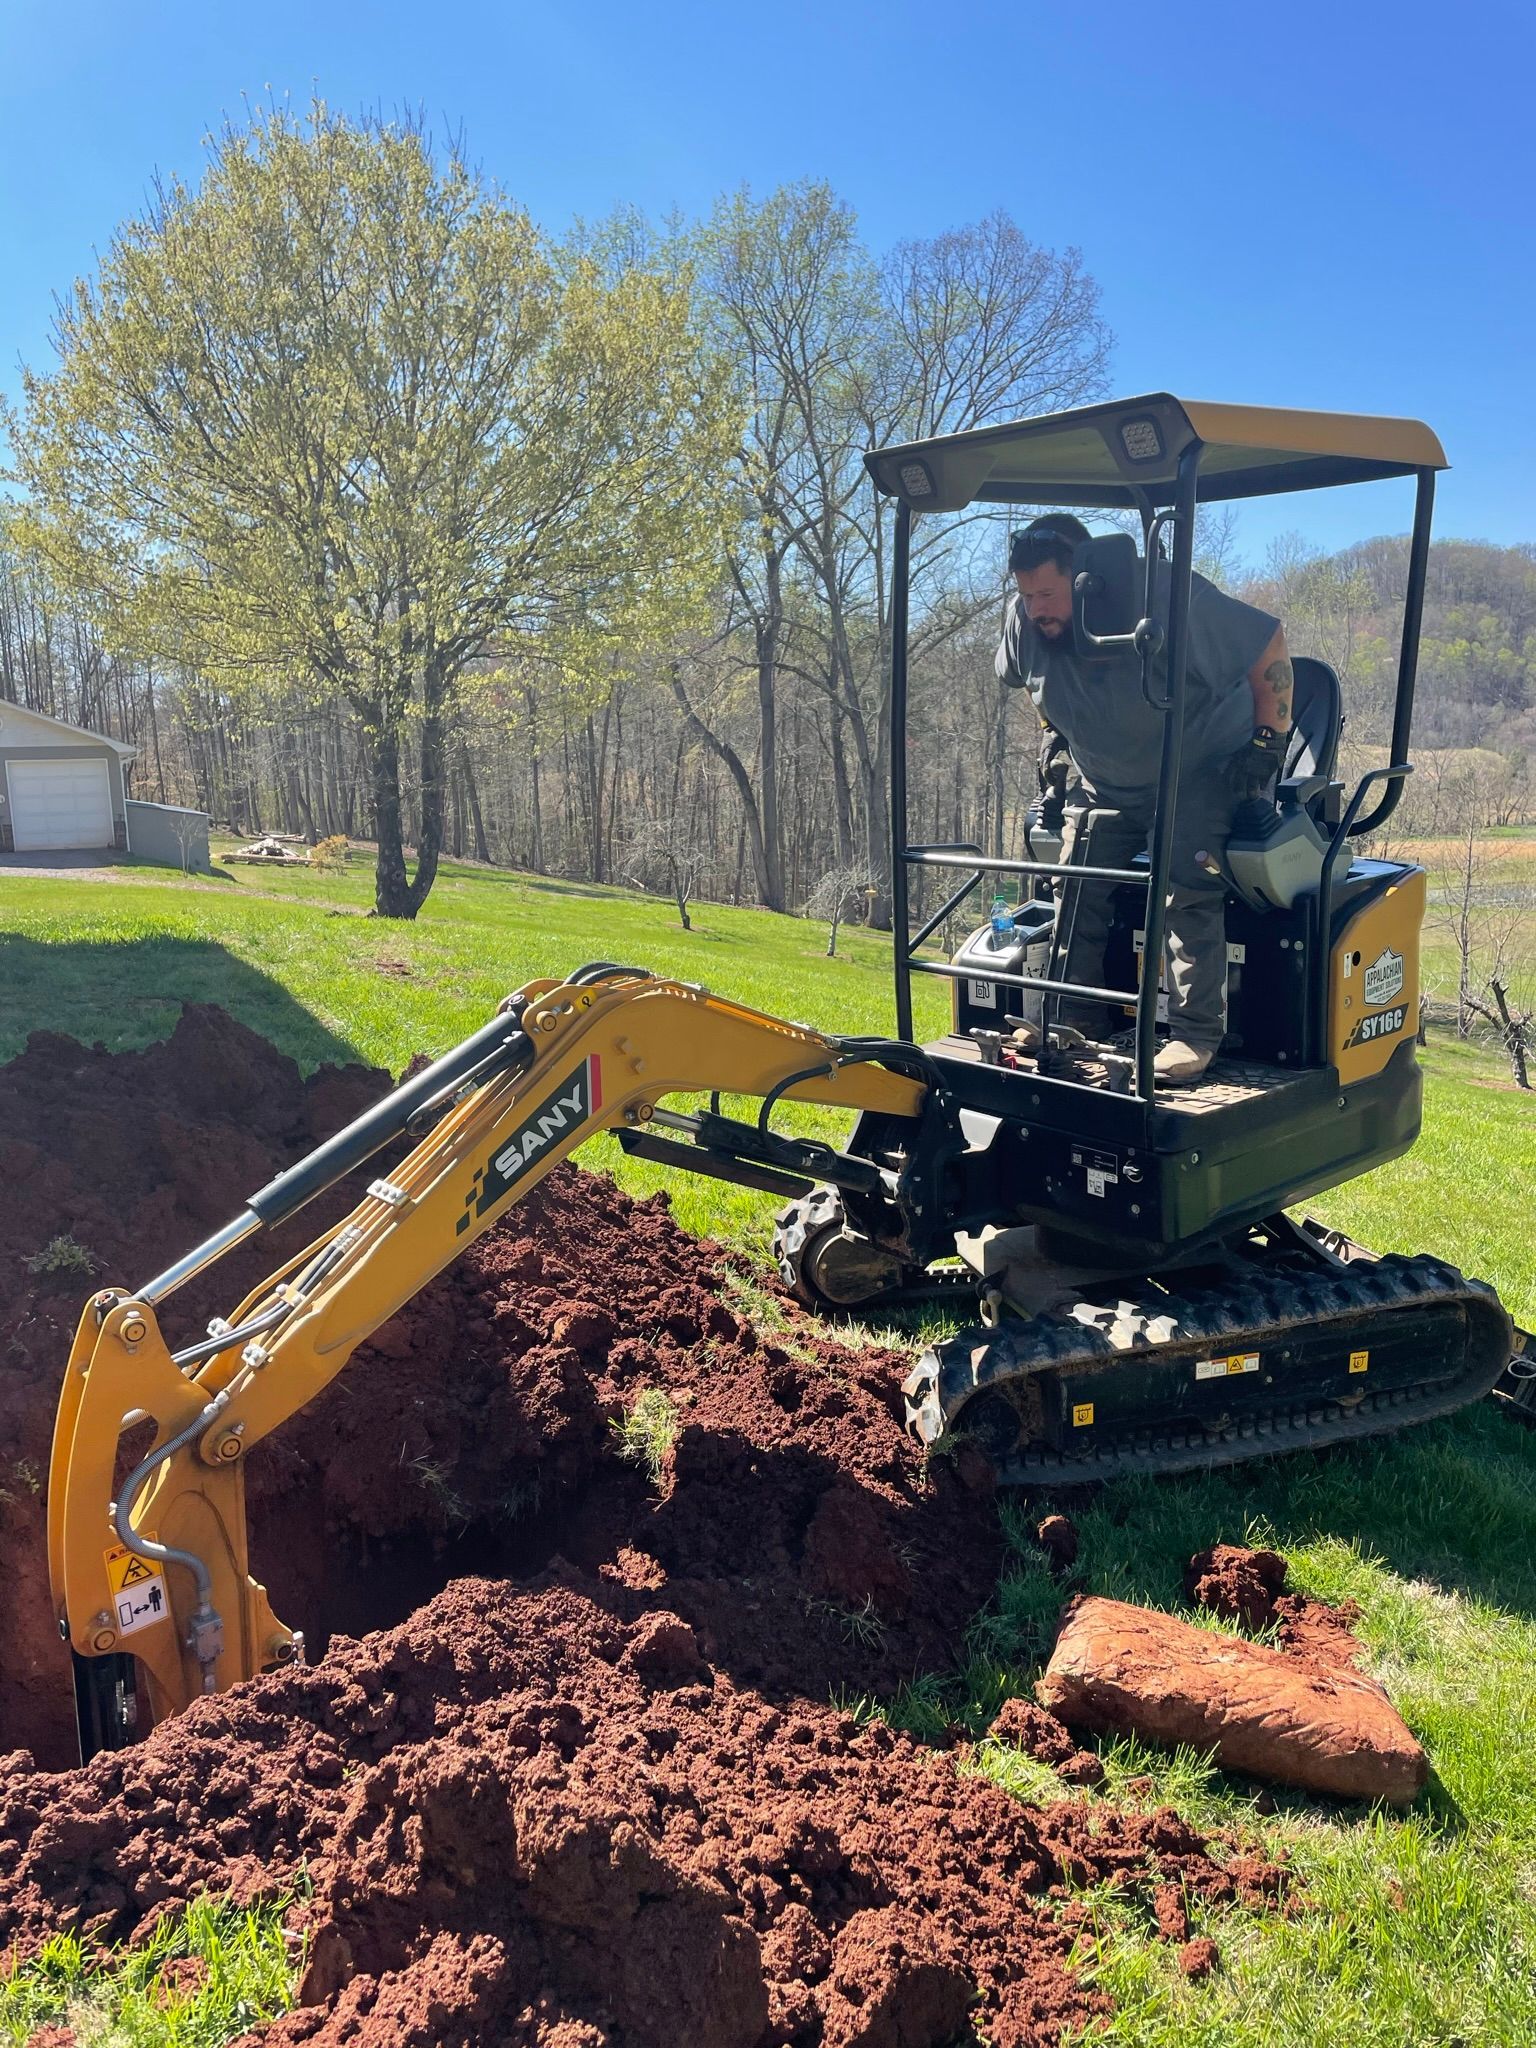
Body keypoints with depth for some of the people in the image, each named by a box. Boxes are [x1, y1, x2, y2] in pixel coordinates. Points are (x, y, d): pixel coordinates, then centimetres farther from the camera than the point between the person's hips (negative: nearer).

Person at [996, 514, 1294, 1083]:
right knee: (1076, 888, -4)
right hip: (1103, 780, 6)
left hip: (1204, 771, -5)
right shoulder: (1025, 618, -13)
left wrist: (1268, 742, -18)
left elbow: (1269, 645, -18)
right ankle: (1071, 1018, 7)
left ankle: (1195, 1036, -16)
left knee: (1186, 890, -20)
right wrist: (1054, 735, 6)